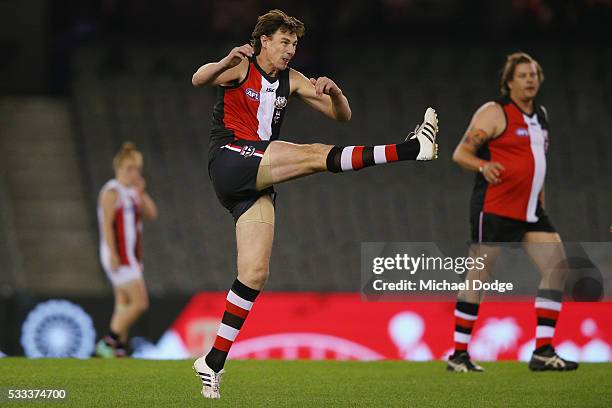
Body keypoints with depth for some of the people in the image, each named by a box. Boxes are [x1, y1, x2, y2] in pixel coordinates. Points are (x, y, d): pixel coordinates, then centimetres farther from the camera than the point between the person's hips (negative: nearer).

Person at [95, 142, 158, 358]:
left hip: (131, 257, 9)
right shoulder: (112, 192, -12)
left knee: (124, 306, 8)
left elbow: (151, 214, 8)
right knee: (140, 302, -14)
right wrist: (113, 255, -24)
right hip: (119, 257, -9)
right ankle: (107, 343, -9)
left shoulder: (132, 192, 15)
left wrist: (141, 191, -4)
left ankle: (118, 351, 8)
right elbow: (107, 224, -18)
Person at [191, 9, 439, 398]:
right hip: (230, 160, -7)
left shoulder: (291, 81, 18)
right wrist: (225, 63, -43)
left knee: (255, 276, -4)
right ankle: (412, 148, -27)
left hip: (258, 182, 7)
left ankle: (214, 362, -1)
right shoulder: (241, 68, 0)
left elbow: (342, 115, 15)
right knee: (315, 154, -22)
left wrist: (334, 92, -8)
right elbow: (199, 79, -21)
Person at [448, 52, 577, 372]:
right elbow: (460, 153, -7)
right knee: (479, 277, -4)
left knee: (557, 266, -4)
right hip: (494, 209, -7)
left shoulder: (540, 115, 16)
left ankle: (543, 351, -4)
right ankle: (458, 354, 5)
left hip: (530, 211, 7)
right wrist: (483, 166, -25)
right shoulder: (494, 113, -7)